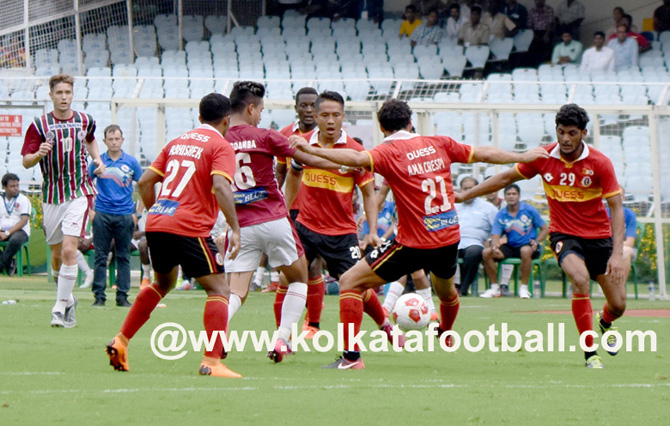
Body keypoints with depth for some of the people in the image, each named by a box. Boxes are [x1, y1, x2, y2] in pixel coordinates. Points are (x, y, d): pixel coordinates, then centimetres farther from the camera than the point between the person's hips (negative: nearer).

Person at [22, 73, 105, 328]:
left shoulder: (85, 121, 4)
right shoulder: (39, 125, -3)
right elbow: (26, 162, -5)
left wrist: (97, 159, 10)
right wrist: (39, 154, -26)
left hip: (79, 194, -1)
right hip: (52, 197, 1)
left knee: (69, 250, -16)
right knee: (57, 254, 9)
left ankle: (61, 308, -14)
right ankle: (67, 299, 34)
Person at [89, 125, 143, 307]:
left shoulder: (131, 162, 3)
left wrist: (137, 212, 5)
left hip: (125, 215, 0)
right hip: (102, 215, 0)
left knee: (123, 257, 3)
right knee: (100, 257, -1)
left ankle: (122, 296, 7)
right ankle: (99, 296, 3)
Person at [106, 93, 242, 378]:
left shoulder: (177, 142, 18)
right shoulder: (221, 146, -2)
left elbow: (145, 181, 18)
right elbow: (220, 186, -18)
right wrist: (235, 229, -18)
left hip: (156, 224, 7)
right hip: (189, 229, -7)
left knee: (163, 283, 29)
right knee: (219, 290, -1)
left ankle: (121, 341, 25)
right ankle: (212, 362, -13)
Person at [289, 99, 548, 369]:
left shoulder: (389, 152, -9)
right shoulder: (439, 144, 7)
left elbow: (356, 158, -30)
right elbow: (483, 154, 18)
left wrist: (311, 150, -32)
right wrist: (523, 157, 32)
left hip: (414, 244, -6)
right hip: (450, 238, 6)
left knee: (350, 282, 1)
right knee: (445, 290, 36)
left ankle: (351, 356, -9)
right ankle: (446, 335, 63)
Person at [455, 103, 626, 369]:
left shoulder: (599, 163, -14)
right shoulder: (543, 158, -9)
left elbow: (616, 207, -14)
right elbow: (506, 178, 5)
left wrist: (617, 253, -24)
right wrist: (465, 195, 3)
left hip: (598, 236, 1)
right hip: (564, 234, -1)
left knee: (618, 305, 1)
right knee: (580, 279, -32)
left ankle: (605, 322, 42)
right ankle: (590, 352, -21)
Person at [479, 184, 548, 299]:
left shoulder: (529, 210, -2)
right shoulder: (500, 215, 3)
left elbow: (545, 229, 2)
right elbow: (495, 236, -5)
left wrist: (537, 242, -17)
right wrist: (495, 245, -30)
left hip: (528, 245, -3)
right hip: (510, 246, 3)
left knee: (525, 251, -40)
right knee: (486, 252, -19)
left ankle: (524, 288, -27)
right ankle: (494, 287, -5)